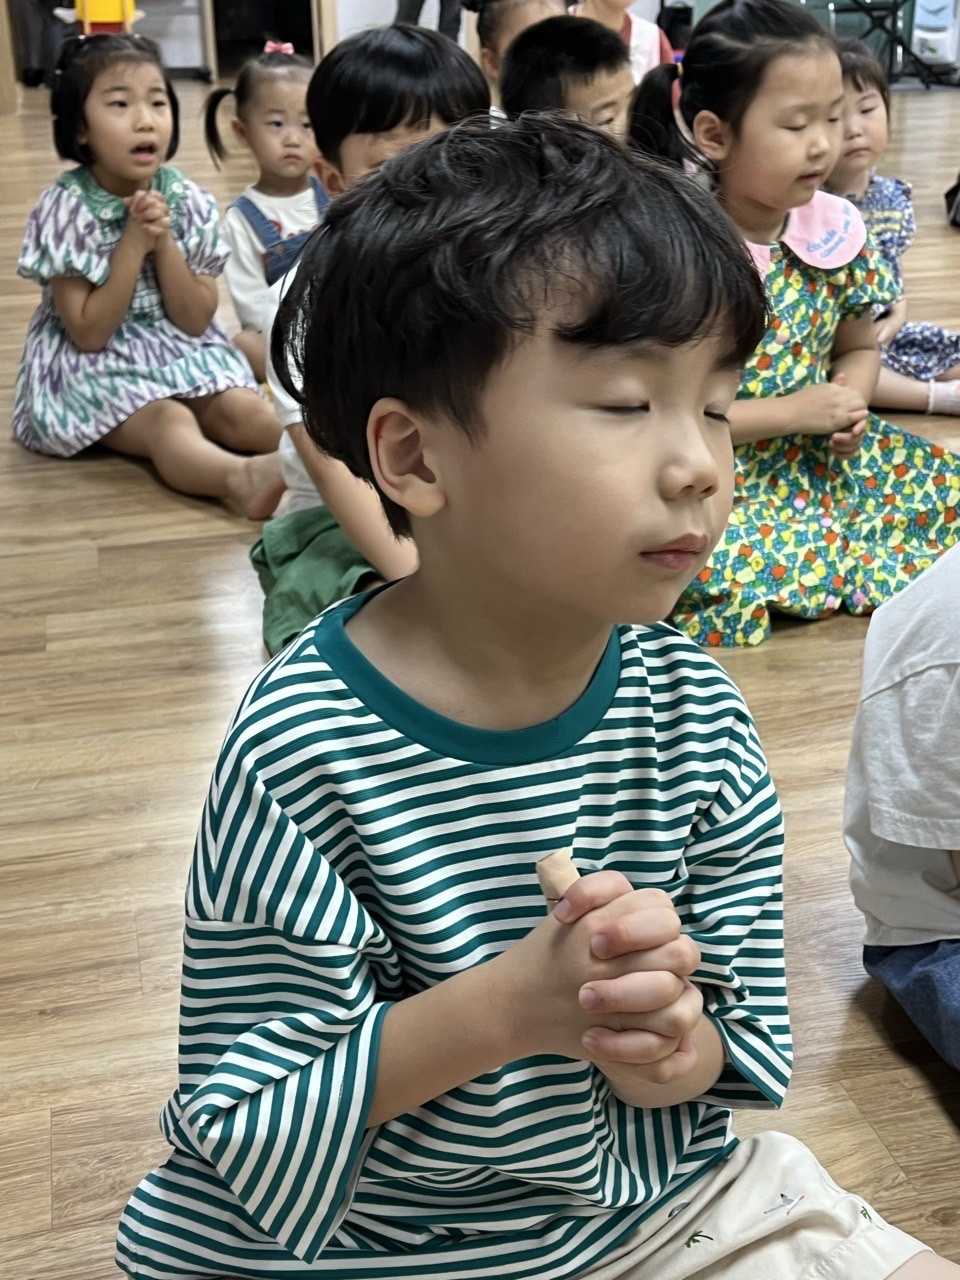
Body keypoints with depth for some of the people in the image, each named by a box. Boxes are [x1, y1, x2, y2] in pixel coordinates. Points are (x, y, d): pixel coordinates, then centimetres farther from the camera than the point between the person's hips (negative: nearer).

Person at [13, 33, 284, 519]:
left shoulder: (188, 202, -5)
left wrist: (164, 242, -19)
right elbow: (89, 333, -18)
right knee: (168, 420, -33)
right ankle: (244, 477, -58)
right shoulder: (65, 210, -15)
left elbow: (194, 322, -7)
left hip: (180, 353, 6)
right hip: (95, 367, -6)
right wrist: (134, 243, -23)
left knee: (241, 410, -20)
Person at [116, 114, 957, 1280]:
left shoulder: (693, 711, -10)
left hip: (666, 1185, 4)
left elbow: (750, 1028, -1)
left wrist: (683, 1045, -24)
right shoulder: (301, 752, -25)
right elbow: (240, 1121, -19)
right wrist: (507, 1006, -30)